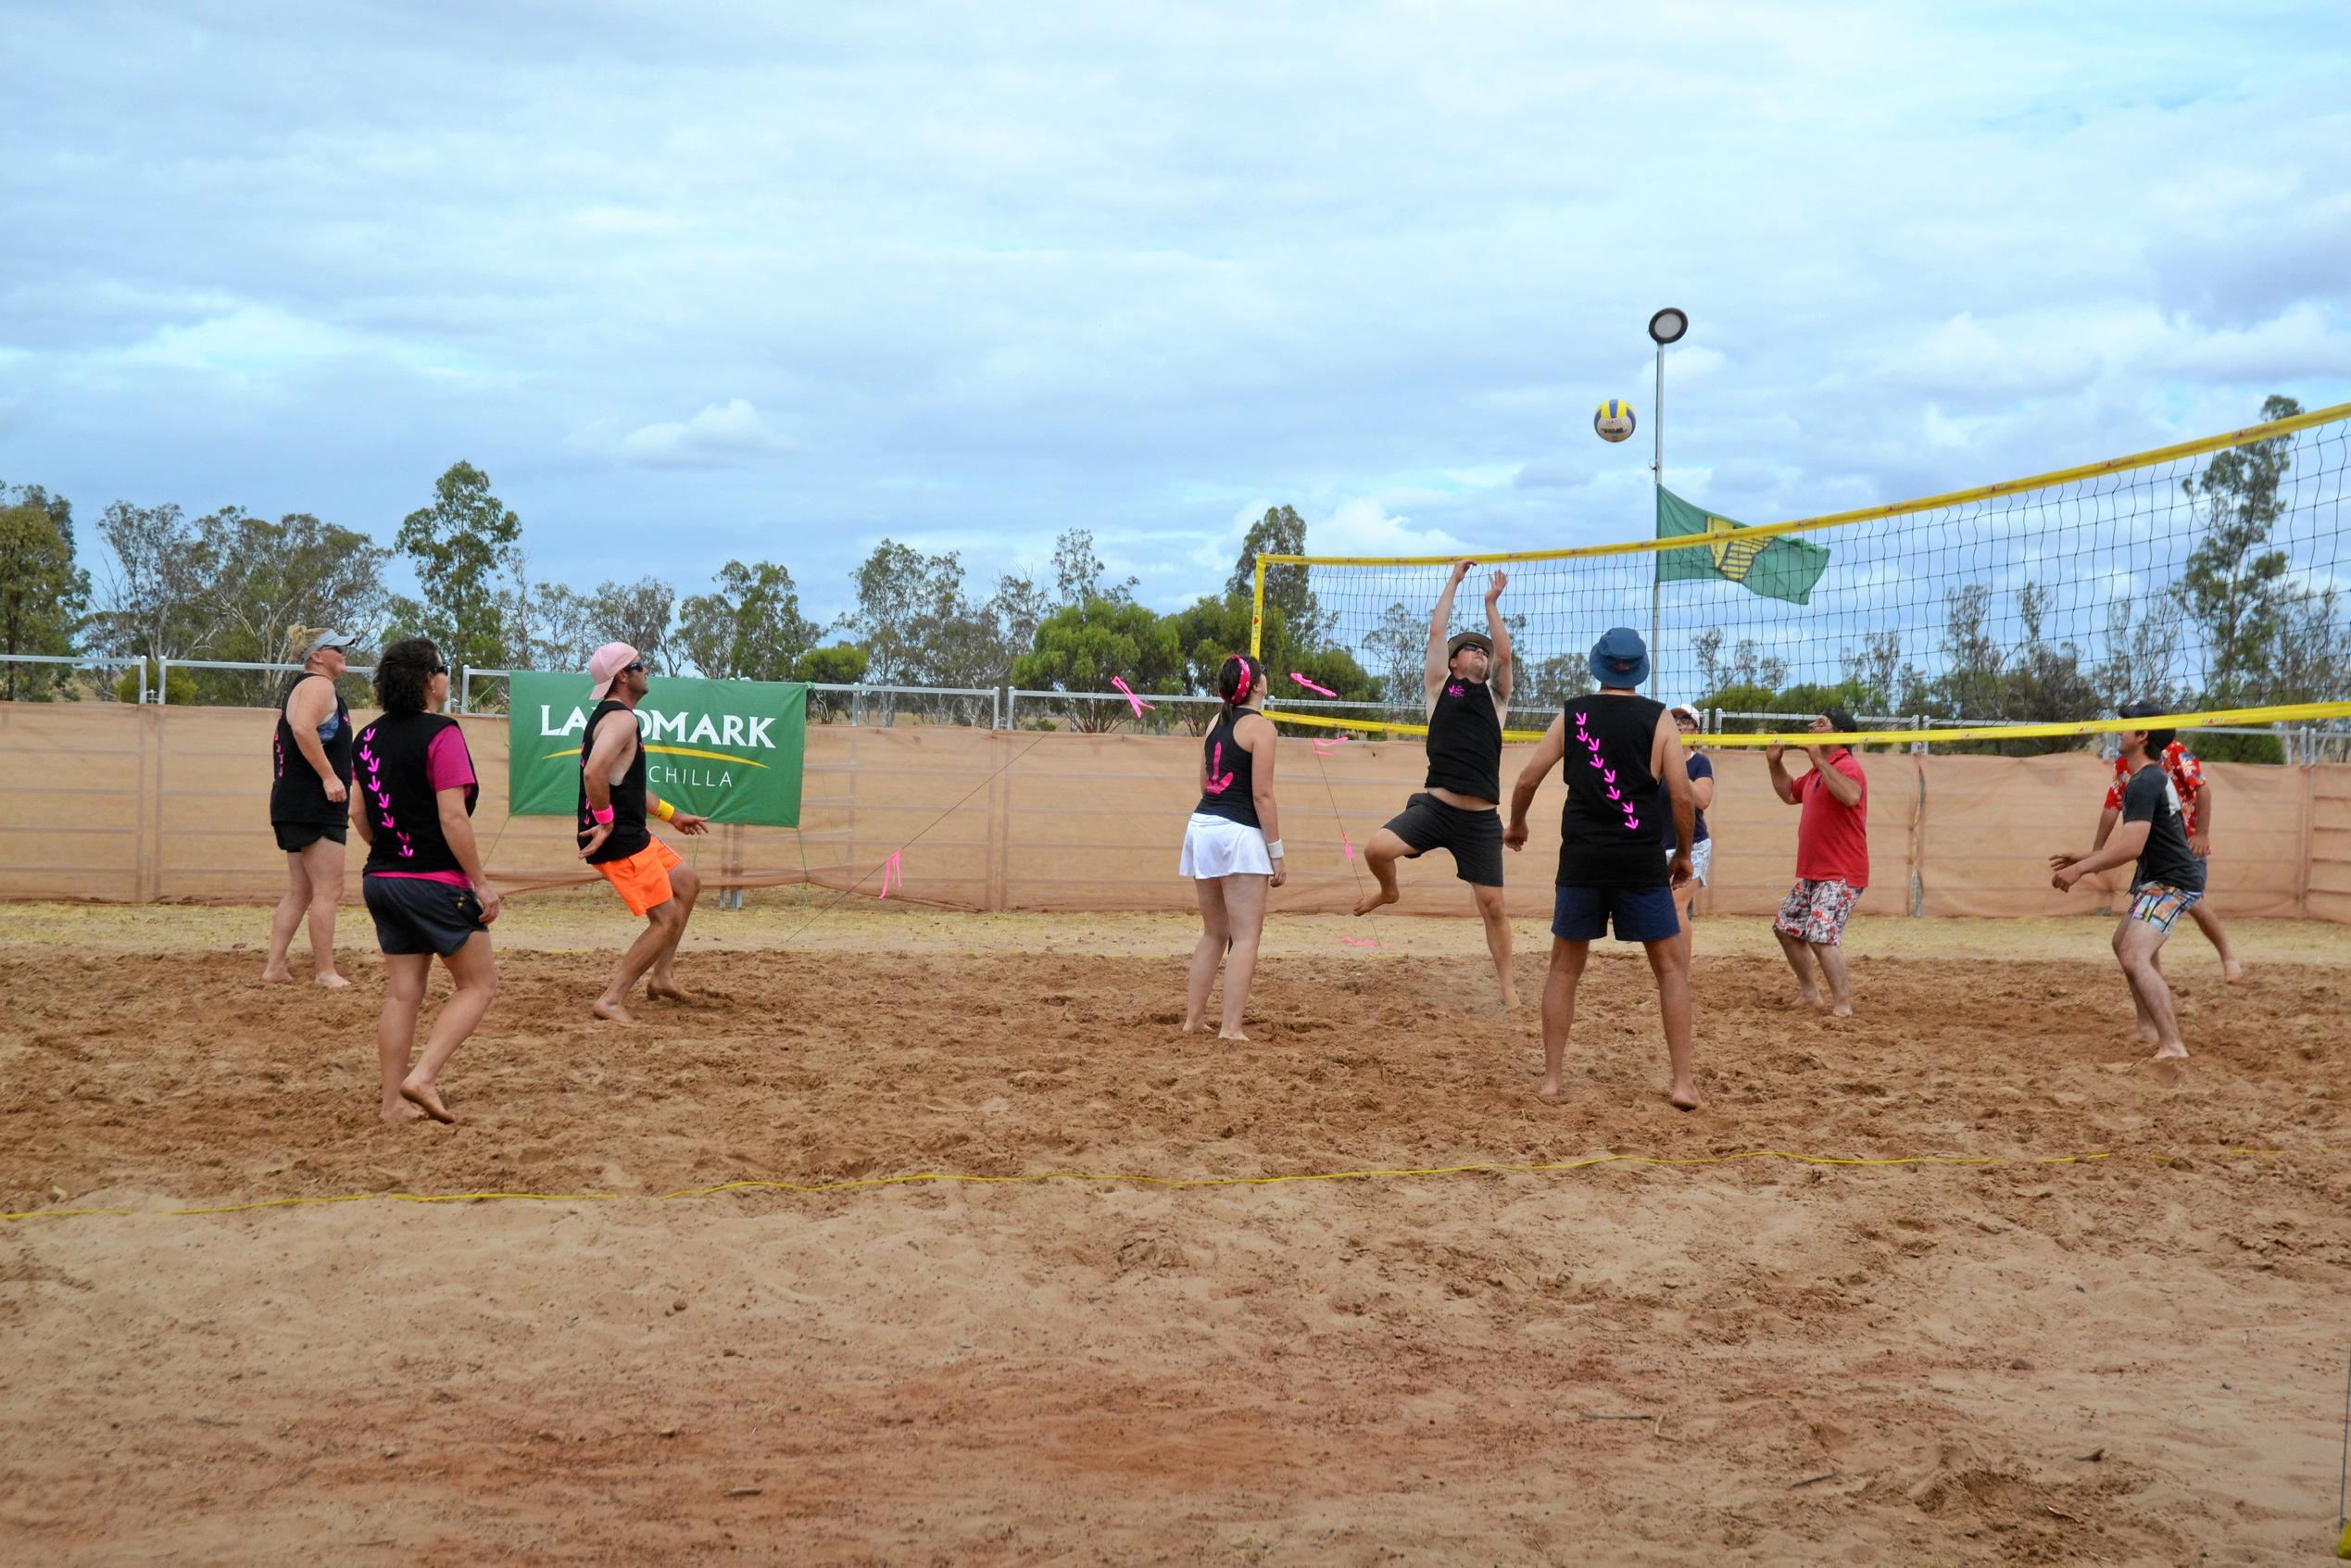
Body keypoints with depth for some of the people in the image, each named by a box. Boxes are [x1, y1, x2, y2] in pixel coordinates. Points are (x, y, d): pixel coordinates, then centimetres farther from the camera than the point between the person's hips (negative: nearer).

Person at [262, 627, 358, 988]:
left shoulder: (298, 687, 22)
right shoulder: (318, 685, -10)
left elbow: (286, 739, 26)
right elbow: (303, 729, -27)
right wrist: (329, 776, -26)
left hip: (293, 804, 11)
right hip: (315, 805, -11)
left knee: (300, 891, 12)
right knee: (328, 889, -7)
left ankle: (274, 968, 12)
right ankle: (325, 972, -5)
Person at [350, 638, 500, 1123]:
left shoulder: (370, 736, 8)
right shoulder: (441, 734, -15)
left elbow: (358, 813, 14)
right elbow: (453, 816, -19)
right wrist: (481, 882, -14)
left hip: (382, 879, 8)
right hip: (436, 883, -7)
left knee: (402, 993, 11)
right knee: (479, 983, 4)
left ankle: (394, 1101, 12)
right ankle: (422, 1078, -7)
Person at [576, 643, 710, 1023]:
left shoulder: (609, 716, 17)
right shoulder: (621, 718, -17)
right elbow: (594, 772, -34)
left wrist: (672, 814, 32)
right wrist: (605, 822, -22)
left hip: (631, 835, 11)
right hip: (619, 842, -11)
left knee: (687, 882, 23)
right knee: (666, 919, -6)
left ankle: (662, 975, 24)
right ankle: (611, 1000, -4)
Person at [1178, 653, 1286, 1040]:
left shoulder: (1216, 722, 13)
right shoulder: (1259, 726, -8)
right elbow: (1262, 796, -12)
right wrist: (1276, 853, -9)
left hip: (1201, 826, 8)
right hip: (1238, 833, -7)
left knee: (1213, 934, 18)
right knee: (1246, 936, -3)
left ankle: (1191, 1019, 20)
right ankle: (1230, 1029, -9)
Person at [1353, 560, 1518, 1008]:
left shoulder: (1495, 696, 14)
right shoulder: (1440, 687, 10)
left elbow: (1504, 652, -1)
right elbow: (1437, 632, 7)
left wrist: (1492, 604, 3)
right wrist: (1454, 580, 11)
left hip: (1481, 819, 1)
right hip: (1435, 805, -1)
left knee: (1492, 905, 3)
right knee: (1376, 848, -23)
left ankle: (1507, 985, 16)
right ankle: (1388, 891, 13)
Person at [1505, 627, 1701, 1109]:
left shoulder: (1572, 715, 5)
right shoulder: (1659, 719, 1)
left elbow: (1528, 779, 5)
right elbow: (1681, 796, -4)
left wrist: (1516, 825, 23)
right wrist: (1683, 855, 10)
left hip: (1581, 859, 2)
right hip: (1641, 861, -2)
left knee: (1565, 967, 14)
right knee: (1672, 966, 8)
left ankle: (1551, 1079, 13)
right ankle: (1683, 1083, 3)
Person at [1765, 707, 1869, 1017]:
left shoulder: (1847, 765, -15)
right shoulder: (1817, 773, 16)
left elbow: (1851, 796, -37)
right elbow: (1790, 793, 33)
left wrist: (1819, 760, -33)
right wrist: (1775, 762, 18)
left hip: (1841, 876, -11)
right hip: (1812, 875, 11)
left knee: (1821, 937, -21)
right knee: (1786, 926, 18)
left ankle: (1843, 1006, -18)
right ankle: (1809, 994, 30)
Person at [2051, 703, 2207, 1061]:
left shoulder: (2143, 784, -20)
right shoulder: (2156, 777, 14)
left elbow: (2131, 846, -29)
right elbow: (2129, 843, 20)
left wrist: (2081, 868, -24)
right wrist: (2085, 859, 18)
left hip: (2171, 882, -12)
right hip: (2159, 877, 12)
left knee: (2134, 958, -25)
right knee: (2124, 943, 29)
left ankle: (2171, 1045, -34)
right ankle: (2150, 1028, 39)